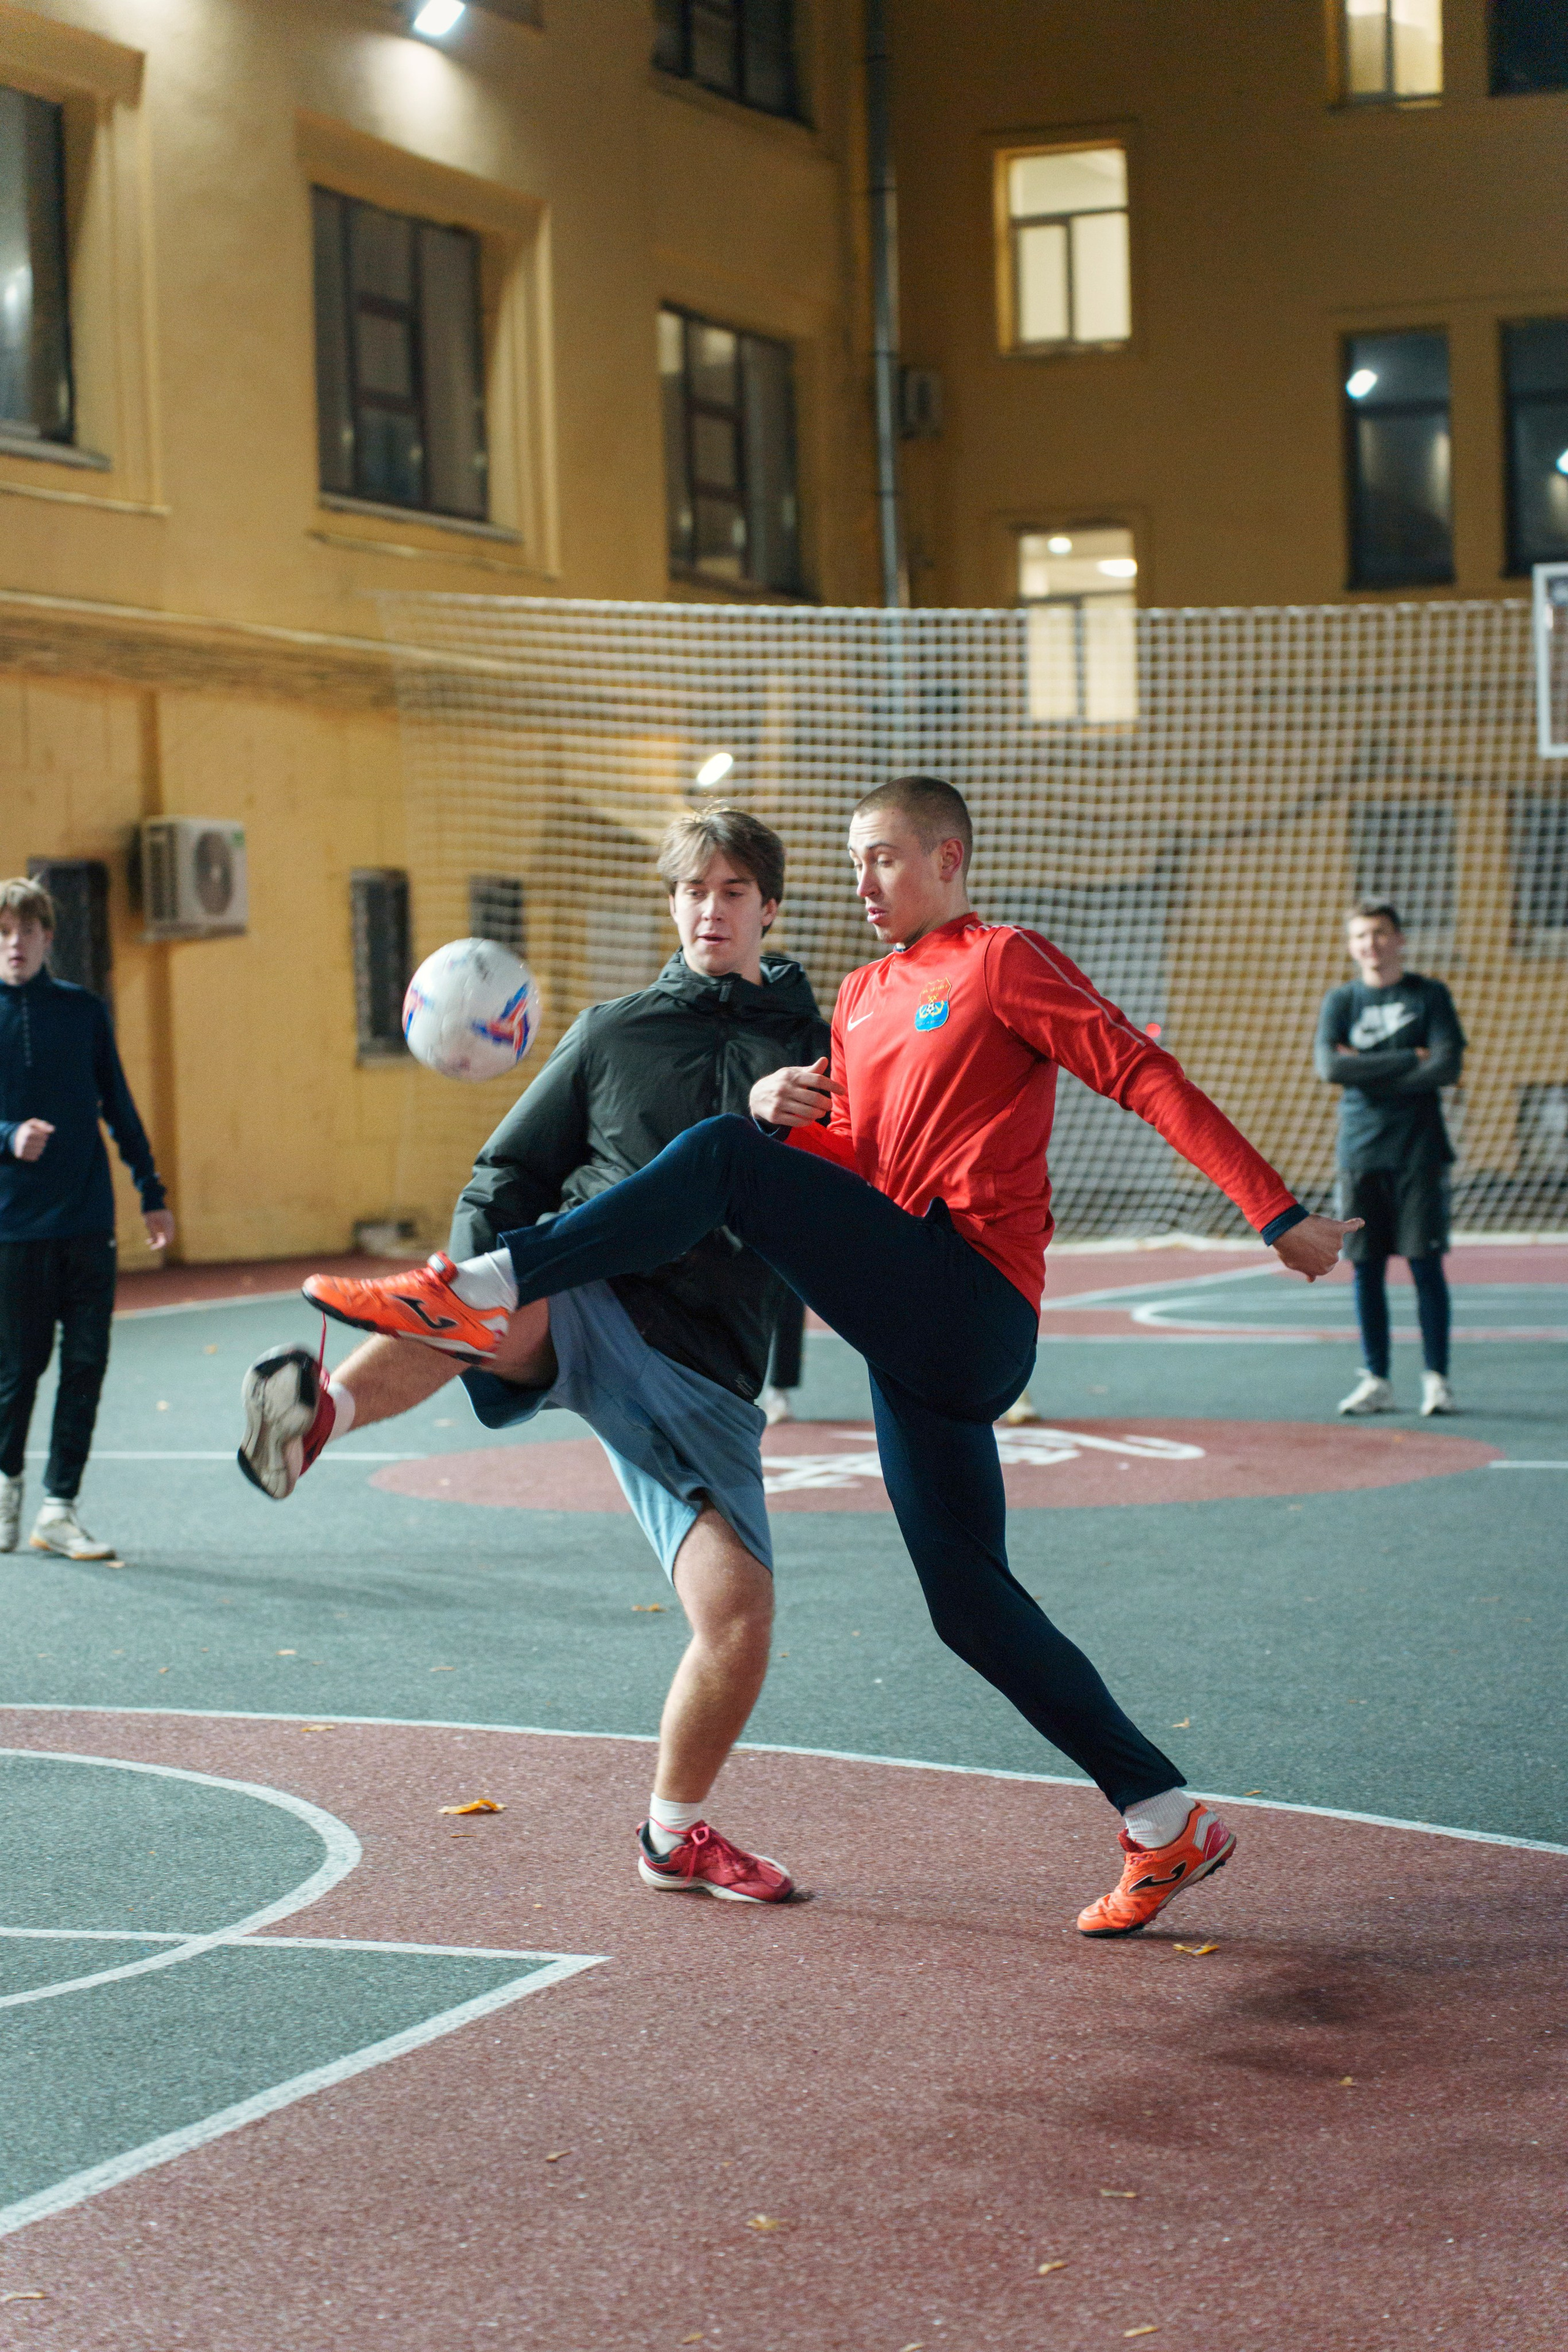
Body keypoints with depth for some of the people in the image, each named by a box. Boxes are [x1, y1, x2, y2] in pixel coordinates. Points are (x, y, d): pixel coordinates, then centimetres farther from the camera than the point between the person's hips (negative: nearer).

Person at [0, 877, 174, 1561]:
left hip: (87, 1221, 2)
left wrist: (151, 1194, 13)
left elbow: (118, 1107, 14)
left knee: (86, 1363, -1)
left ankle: (58, 1506, 6)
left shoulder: (84, 1011, 7)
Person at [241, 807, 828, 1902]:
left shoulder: (817, 1051, 14)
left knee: (740, 1621, -5)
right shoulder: (616, 1032, 14)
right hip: (581, 1305, -2)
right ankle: (321, 1410, -64)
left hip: (699, 1377, 2)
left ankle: (676, 1834, 18)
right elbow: (507, 1172, 15)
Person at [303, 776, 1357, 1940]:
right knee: (971, 1604, 7)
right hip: (919, 1345, 9)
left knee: (727, 1159, -18)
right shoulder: (862, 996, 24)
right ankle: (1169, 1824, 12)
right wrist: (786, 1109, 0)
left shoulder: (1002, 961, 1)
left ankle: (483, 1290, -22)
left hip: (966, 1300, -9)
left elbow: (1144, 1075, -5)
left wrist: (1279, 1212, -11)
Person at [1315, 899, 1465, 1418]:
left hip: (1418, 1150, -2)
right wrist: (1410, 1059, -10)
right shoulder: (1340, 1001, 8)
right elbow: (1330, 1068, -8)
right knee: (1366, 1267, 2)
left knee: (1425, 1263, -3)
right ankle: (1376, 1381, 10)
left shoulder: (1429, 996, 3)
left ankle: (1436, 1378, 4)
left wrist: (1369, 1073, -9)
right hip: (1360, 1151, 2)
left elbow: (1448, 1068, -8)